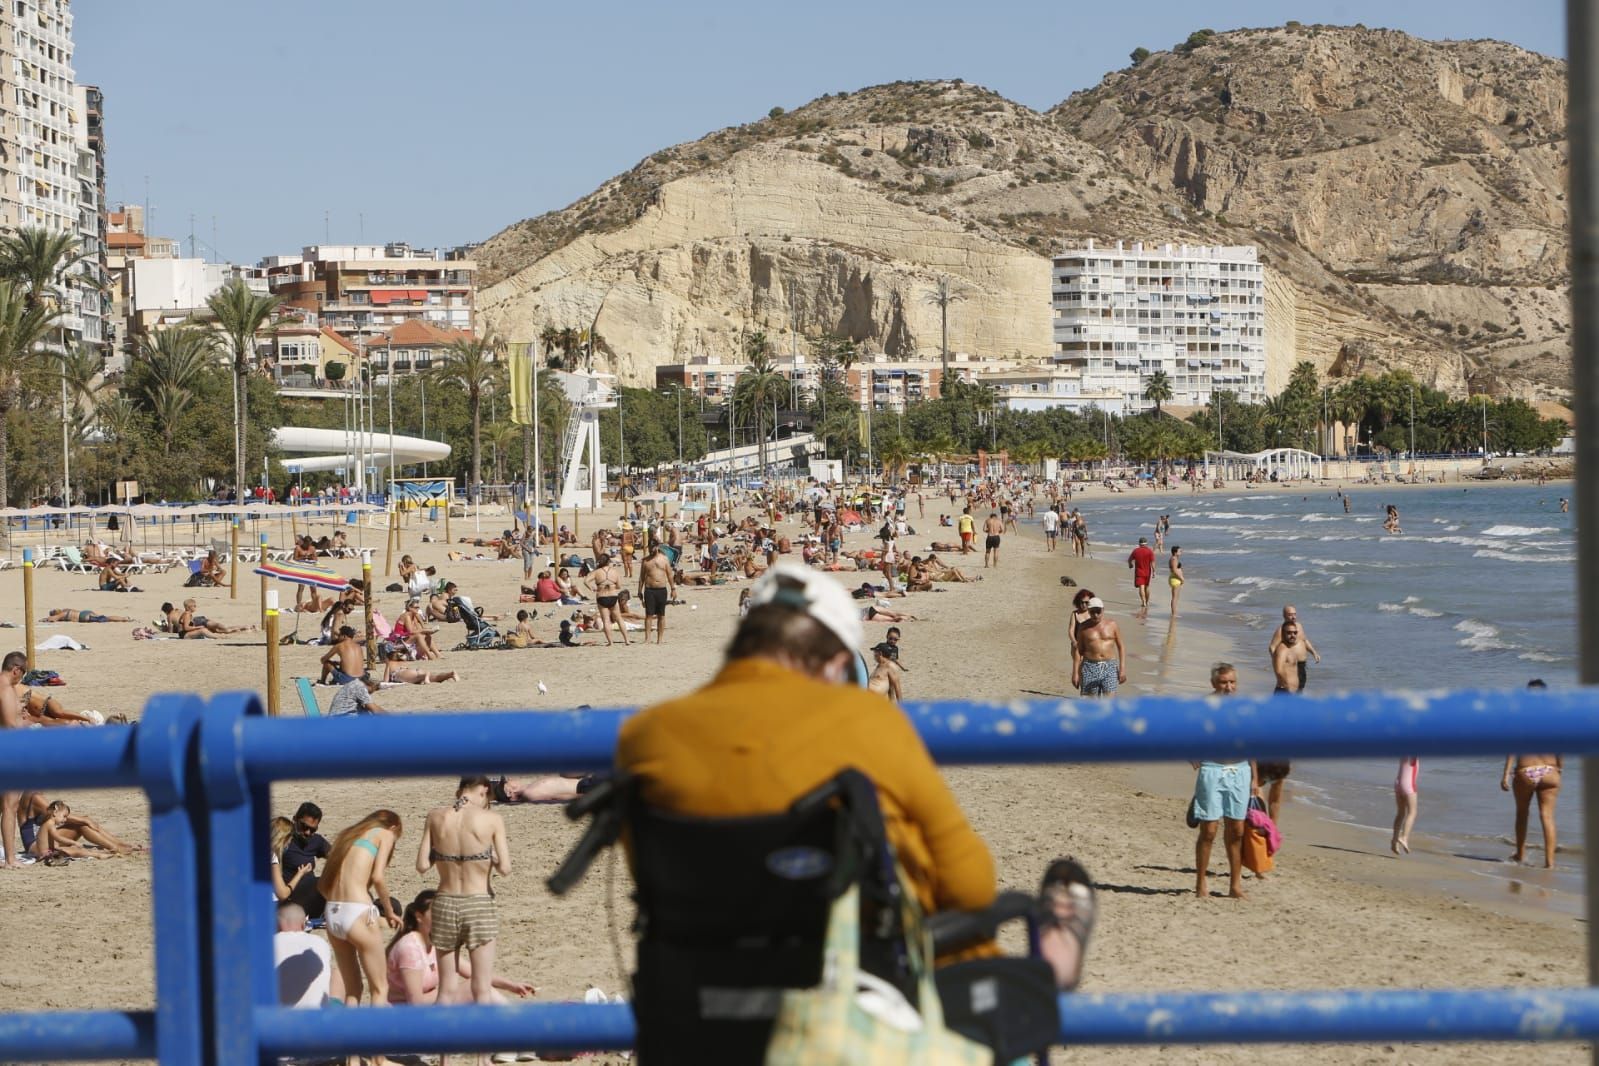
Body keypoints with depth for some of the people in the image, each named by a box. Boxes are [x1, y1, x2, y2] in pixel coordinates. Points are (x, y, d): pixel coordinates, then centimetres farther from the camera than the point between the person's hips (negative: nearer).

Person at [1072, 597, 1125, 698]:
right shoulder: (1084, 627, 5)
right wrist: (1075, 673, 1)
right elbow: (1078, 651, 6)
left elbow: (1121, 647, 8)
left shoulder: (1112, 625, 5)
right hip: (1090, 668, 1)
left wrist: (1122, 668, 0)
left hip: (1110, 667, -1)